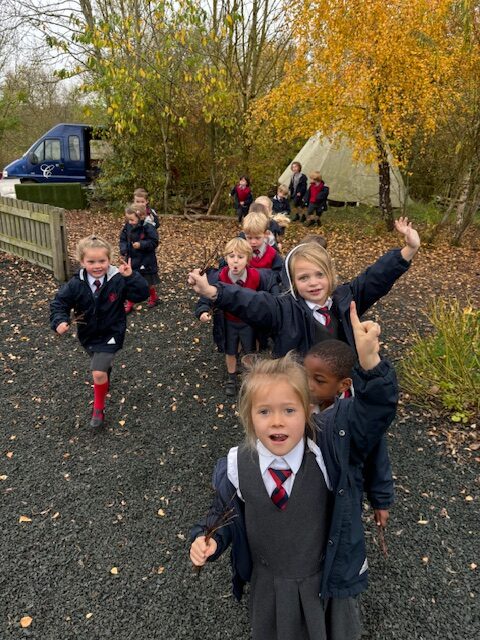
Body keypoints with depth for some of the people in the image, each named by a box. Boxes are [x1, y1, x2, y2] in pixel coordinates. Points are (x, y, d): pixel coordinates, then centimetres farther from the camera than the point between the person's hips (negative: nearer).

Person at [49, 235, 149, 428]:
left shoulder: (118, 280, -20)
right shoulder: (76, 284, -14)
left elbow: (141, 294, -23)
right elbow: (59, 302, -7)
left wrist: (131, 276, -37)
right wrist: (60, 321, -25)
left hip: (110, 335, -4)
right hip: (87, 335, 4)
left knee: (98, 372, -15)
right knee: (102, 365, 28)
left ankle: (98, 408, 11)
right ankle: (104, 384, 63)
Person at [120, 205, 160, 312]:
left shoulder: (147, 227, -18)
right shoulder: (127, 227, -2)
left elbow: (154, 242, -17)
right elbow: (123, 240, 7)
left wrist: (141, 244, -28)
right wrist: (123, 250, -9)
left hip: (145, 260, -4)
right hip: (131, 259, 4)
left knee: (148, 283, 12)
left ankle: (154, 298, 37)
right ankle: (129, 304, 17)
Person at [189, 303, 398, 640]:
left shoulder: (329, 447, -25)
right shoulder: (236, 467, -21)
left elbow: (374, 410, -36)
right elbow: (226, 514, -3)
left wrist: (369, 361, -52)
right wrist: (207, 539, -22)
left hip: (327, 579, -1)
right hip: (268, 583, 1)